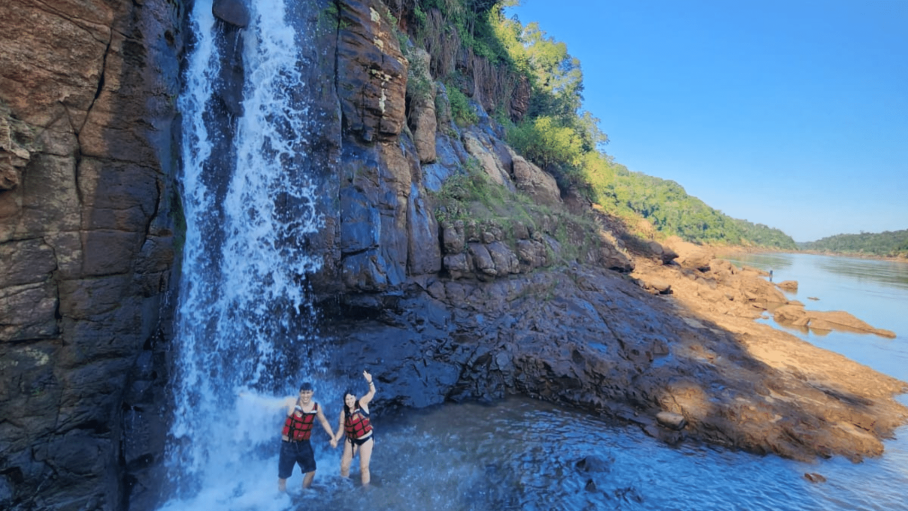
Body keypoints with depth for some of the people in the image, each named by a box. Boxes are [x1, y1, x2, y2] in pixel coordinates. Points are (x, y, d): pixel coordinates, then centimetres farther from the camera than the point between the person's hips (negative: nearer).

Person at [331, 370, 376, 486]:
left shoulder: (362, 403, -17)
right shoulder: (344, 412, -9)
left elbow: (372, 392, -29)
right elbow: (341, 429, -4)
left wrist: (369, 381, -47)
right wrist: (335, 439, -22)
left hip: (366, 439, -3)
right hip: (351, 440, 3)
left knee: (364, 467, 1)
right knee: (344, 465, 13)